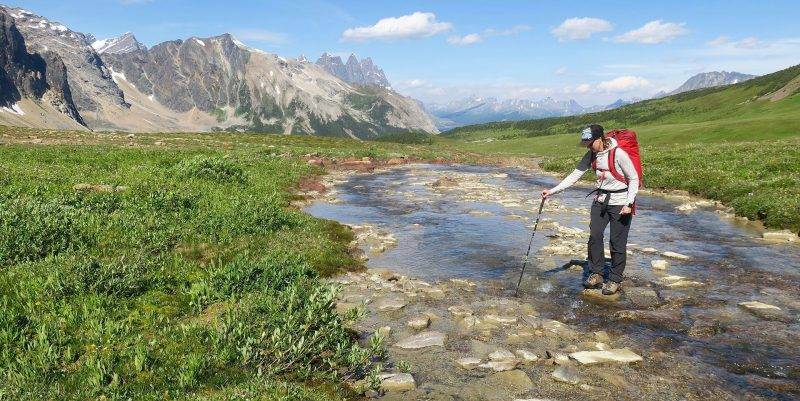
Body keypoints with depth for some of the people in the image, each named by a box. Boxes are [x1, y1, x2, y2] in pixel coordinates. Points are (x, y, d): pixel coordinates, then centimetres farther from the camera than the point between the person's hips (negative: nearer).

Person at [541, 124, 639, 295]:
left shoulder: (619, 154, -20)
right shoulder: (591, 155, -1)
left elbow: (634, 179, -12)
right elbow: (575, 175, -1)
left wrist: (629, 203, -19)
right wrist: (553, 191, -9)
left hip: (620, 202, -6)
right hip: (600, 200, 6)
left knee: (617, 242, 0)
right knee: (594, 236, 2)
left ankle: (615, 280, 14)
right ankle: (596, 274, 16)